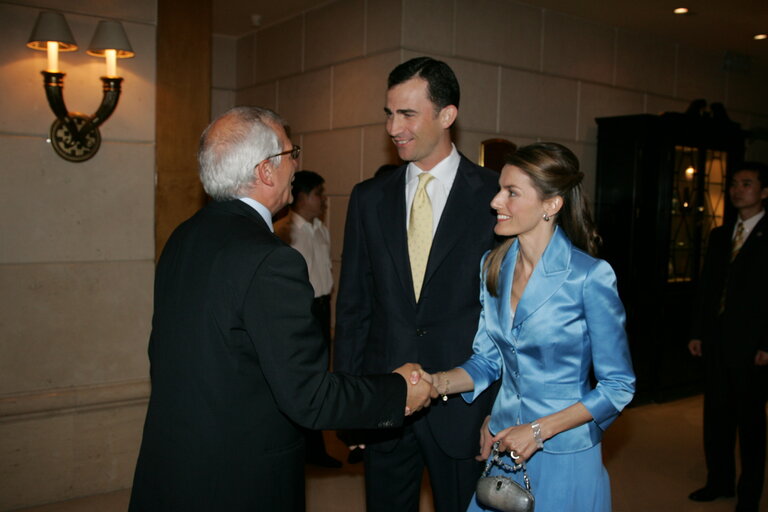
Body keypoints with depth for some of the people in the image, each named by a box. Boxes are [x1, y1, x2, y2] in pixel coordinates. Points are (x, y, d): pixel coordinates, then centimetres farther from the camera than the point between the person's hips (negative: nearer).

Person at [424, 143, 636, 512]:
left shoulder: (590, 276, -19)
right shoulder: (493, 266, -2)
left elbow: (618, 387, -12)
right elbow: (487, 360, 5)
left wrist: (540, 430, -17)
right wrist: (436, 383, -13)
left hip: (564, 459, -5)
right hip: (503, 450, 5)